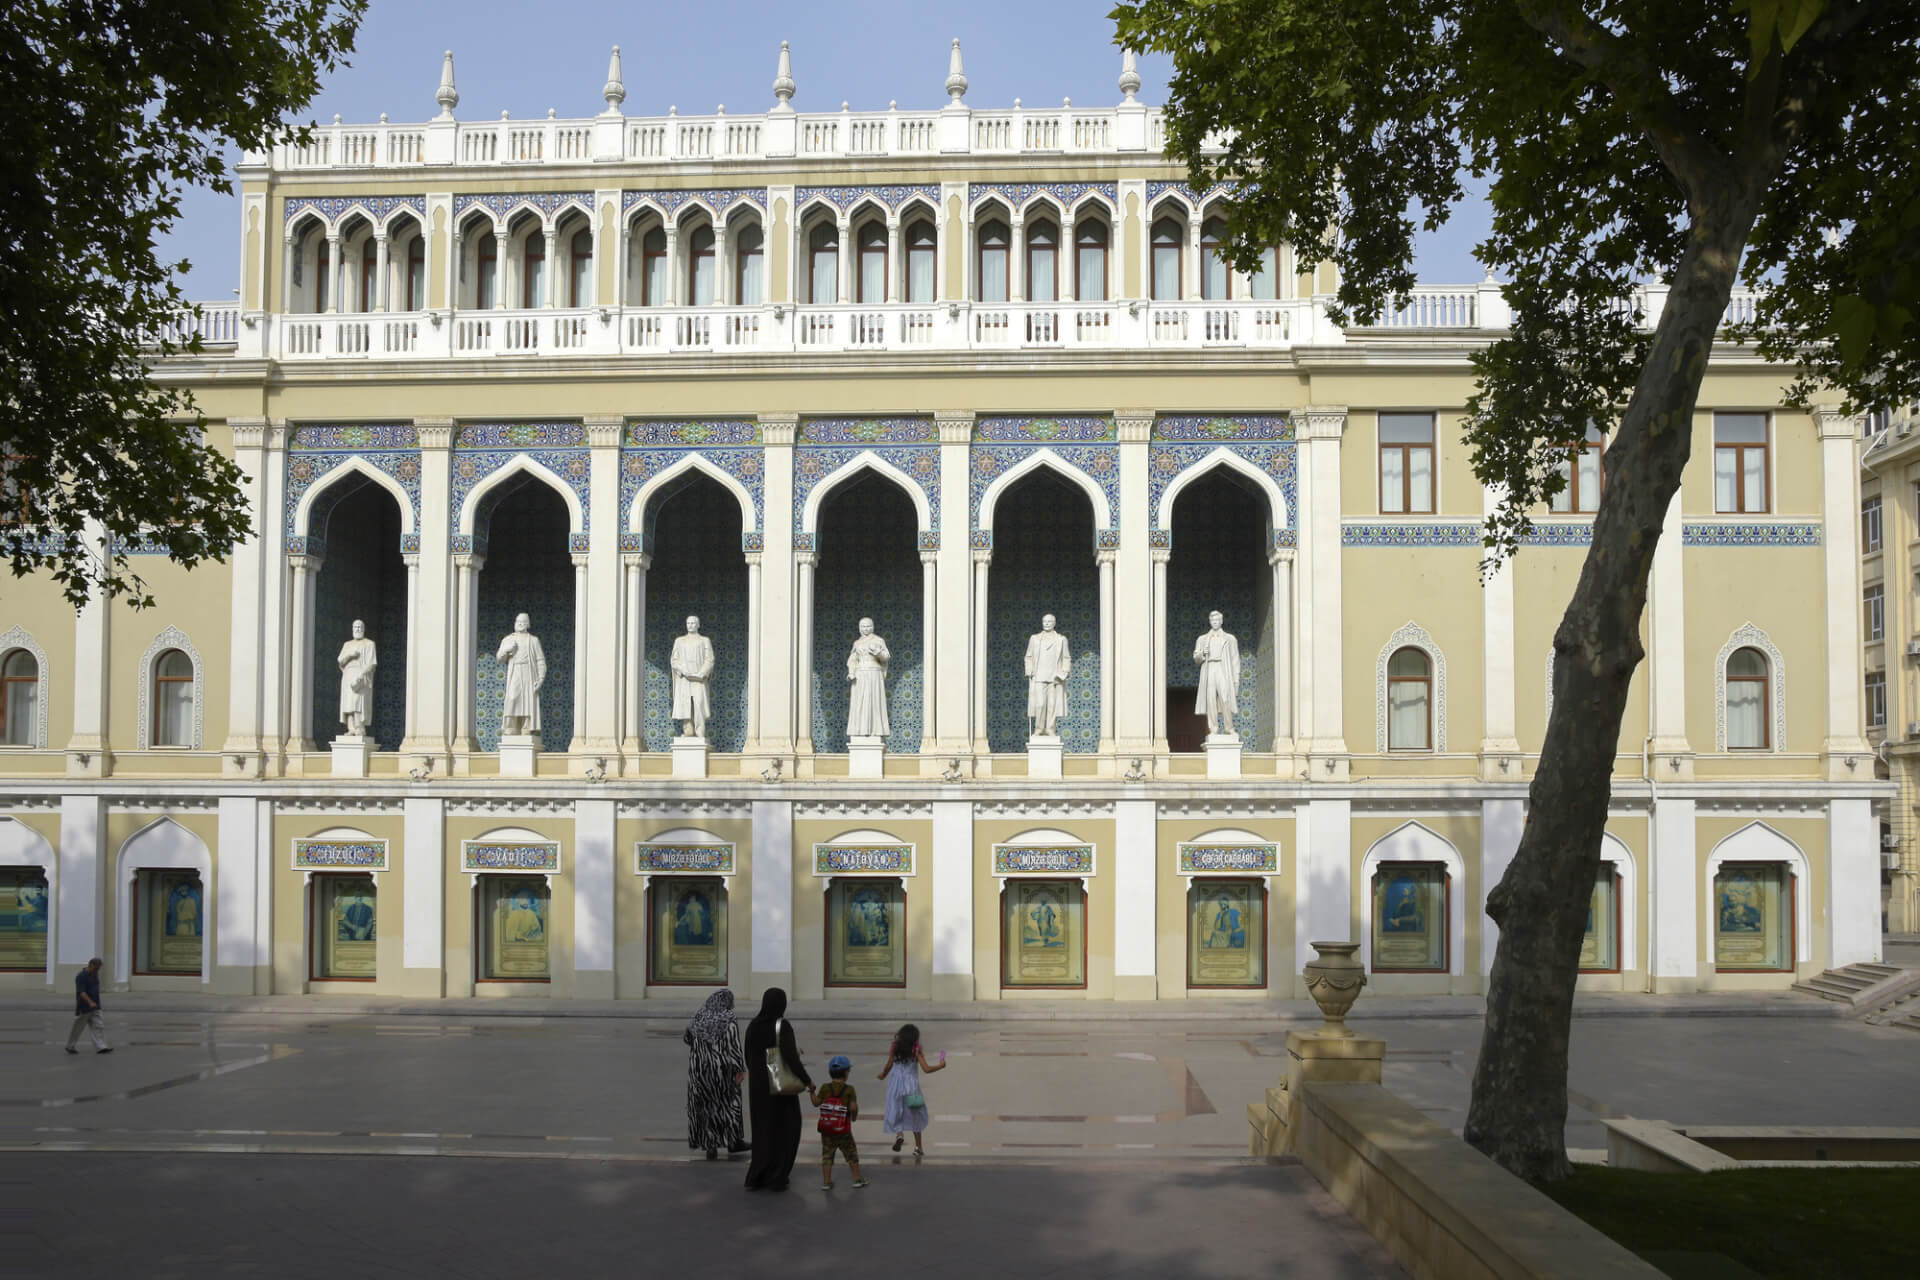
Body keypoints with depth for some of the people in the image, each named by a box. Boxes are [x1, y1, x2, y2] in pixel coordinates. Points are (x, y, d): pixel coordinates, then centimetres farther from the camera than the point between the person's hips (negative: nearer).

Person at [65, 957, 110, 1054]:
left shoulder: (95, 975, 9)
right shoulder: (80, 977, -17)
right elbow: (81, 992, -25)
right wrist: (90, 1002, -37)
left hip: (94, 1008, 7)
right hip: (83, 1009, -7)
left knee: (98, 1026, -4)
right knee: (77, 1028, 7)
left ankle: (101, 1047, -10)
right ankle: (70, 1046, 24)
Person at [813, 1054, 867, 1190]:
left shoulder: (825, 1088, -4)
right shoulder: (849, 1090, -11)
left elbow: (816, 1103, -1)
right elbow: (853, 1107, -16)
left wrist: (812, 1091, 15)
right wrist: (854, 1116, 5)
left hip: (826, 1130, 2)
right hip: (843, 1131, -2)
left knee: (827, 1155, 9)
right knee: (851, 1155, 12)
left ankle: (826, 1182, 8)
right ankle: (857, 1179, 17)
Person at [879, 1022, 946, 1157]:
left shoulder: (895, 1048, -3)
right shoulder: (916, 1051, -8)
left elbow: (889, 1066, -2)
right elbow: (926, 1069, -13)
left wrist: (883, 1075, 18)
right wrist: (940, 1065, 3)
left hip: (896, 1085, 0)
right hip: (912, 1087, 0)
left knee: (895, 1114, 10)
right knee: (916, 1115, 14)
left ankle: (899, 1134, -21)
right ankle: (918, 1147, 16)